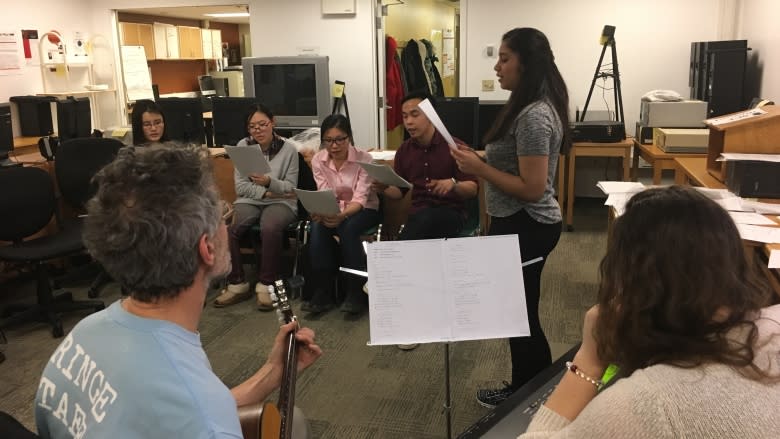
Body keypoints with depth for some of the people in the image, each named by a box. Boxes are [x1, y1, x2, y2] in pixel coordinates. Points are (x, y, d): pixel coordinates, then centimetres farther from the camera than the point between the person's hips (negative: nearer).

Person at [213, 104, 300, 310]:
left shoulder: (288, 149, -2)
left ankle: (266, 284, -19)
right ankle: (237, 283, -12)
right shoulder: (243, 146, 4)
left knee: (270, 229, -37)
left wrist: (269, 182, -22)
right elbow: (241, 187, 0)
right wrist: (266, 192, -12)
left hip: (280, 203, -2)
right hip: (249, 201, 3)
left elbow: (290, 188, -4)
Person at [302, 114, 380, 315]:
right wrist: (321, 211, -36)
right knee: (317, 226, -30)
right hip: (333, 211, 3)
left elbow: (360, 198, -23)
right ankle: (322, 292, -22)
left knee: (348, 228, -36)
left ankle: (356, 292, -22)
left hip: (364, 210, -3)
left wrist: (343, 215, -43)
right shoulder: (318, 160, -6)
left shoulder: (364, 159, -16)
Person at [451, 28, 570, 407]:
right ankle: (527, 388, 35)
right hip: (521, 224, 10)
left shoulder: (534, 116, -23)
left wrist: (481, 168, -21)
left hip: (526, 227, -10)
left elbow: (532, 188, -26)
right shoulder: (530, 107, 10)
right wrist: (480, 162, 9)